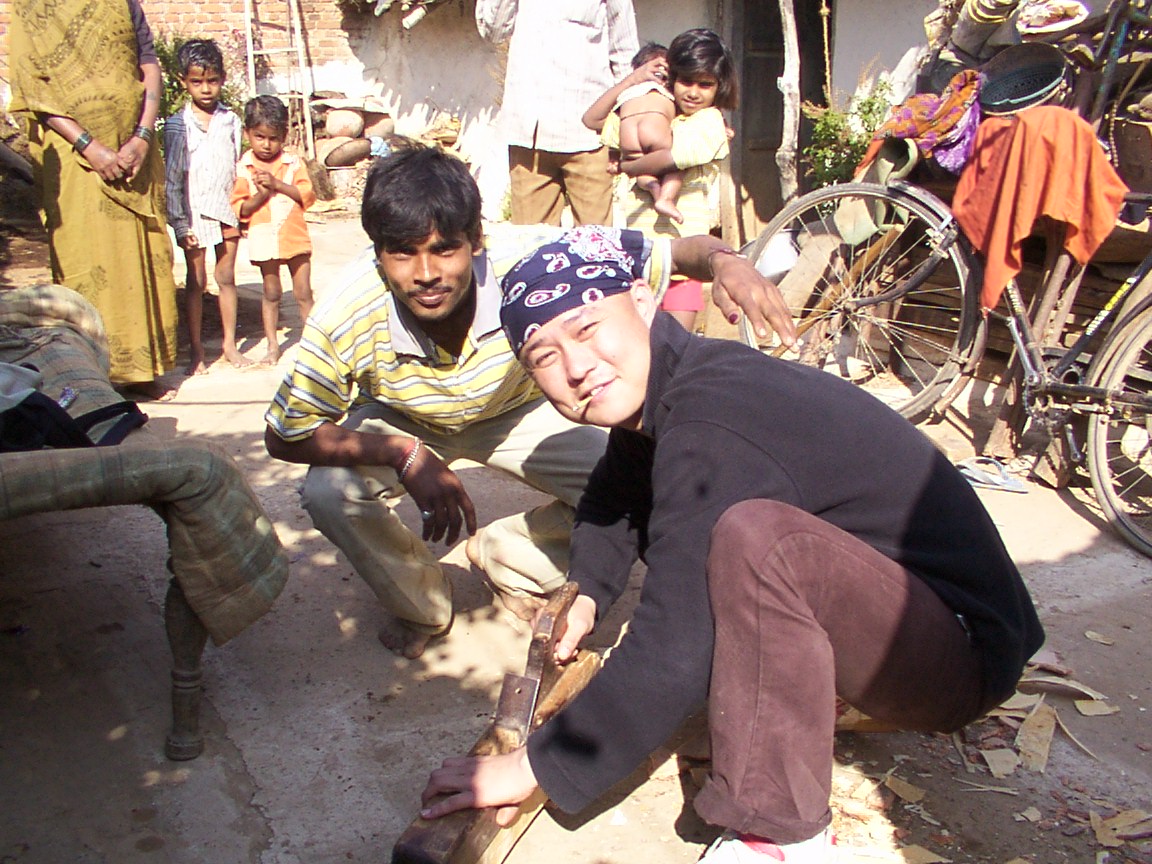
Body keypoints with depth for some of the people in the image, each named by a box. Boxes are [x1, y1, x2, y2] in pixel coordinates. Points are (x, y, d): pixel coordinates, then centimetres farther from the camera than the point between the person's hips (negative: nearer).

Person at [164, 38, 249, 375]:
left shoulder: (230, 121, 4)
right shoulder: (178, 124, -5)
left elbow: (237, 169, 9)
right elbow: (171, 179, -5)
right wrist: (180, 223, -9)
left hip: (227, 210, 3)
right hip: (194, 213, -3)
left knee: (226, 277, 10)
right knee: (196, 282, 4)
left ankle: (230, 344, 20)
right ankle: (196, 350, 13)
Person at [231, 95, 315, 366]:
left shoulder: (293, 162, 0)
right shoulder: (243, 168, -2)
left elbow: (307, 195, -9)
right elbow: (239, 208, -4)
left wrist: (278, 185, -18)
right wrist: (261, 194, -19)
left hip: (295, 237, 0)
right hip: (264, 240, 0)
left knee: (303, 293, 5)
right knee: (271, 293, 11)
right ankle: (273, 346, 20)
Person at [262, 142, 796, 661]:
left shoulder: (528, 260, -36)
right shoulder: (347, 321, -35)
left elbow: (679, 252, -31)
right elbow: (285, 437, -24)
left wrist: (724, 262, -56)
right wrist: (407, 456, -38)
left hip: (515, 412, 1)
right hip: (402, 425, 0)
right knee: (329, 492, -29)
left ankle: (503, 555, 10)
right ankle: (419, 606, 3)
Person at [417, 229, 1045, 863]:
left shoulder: (711, 433, -28)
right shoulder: (654, 391, 1)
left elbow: (675, 655, -31)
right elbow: (613, 500, 20)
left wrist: (536, 766, -21)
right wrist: (585, 593, 3)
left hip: (963, 648, -9)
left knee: (754, 536, -36)